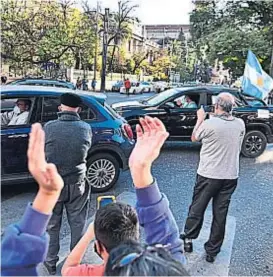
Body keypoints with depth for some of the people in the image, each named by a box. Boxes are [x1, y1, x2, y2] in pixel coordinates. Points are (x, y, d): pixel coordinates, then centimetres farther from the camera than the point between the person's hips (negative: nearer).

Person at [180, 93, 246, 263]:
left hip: (208, 175, -4)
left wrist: (200, 119, 14)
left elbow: (194, 138, 1)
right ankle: (212, 251, 22)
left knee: (197, 208, 15)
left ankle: (188, 239, 31)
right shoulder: (240, 124, -2)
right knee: (220, 214, 12)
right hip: (231, 176, 4)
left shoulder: (209, 124, -17)